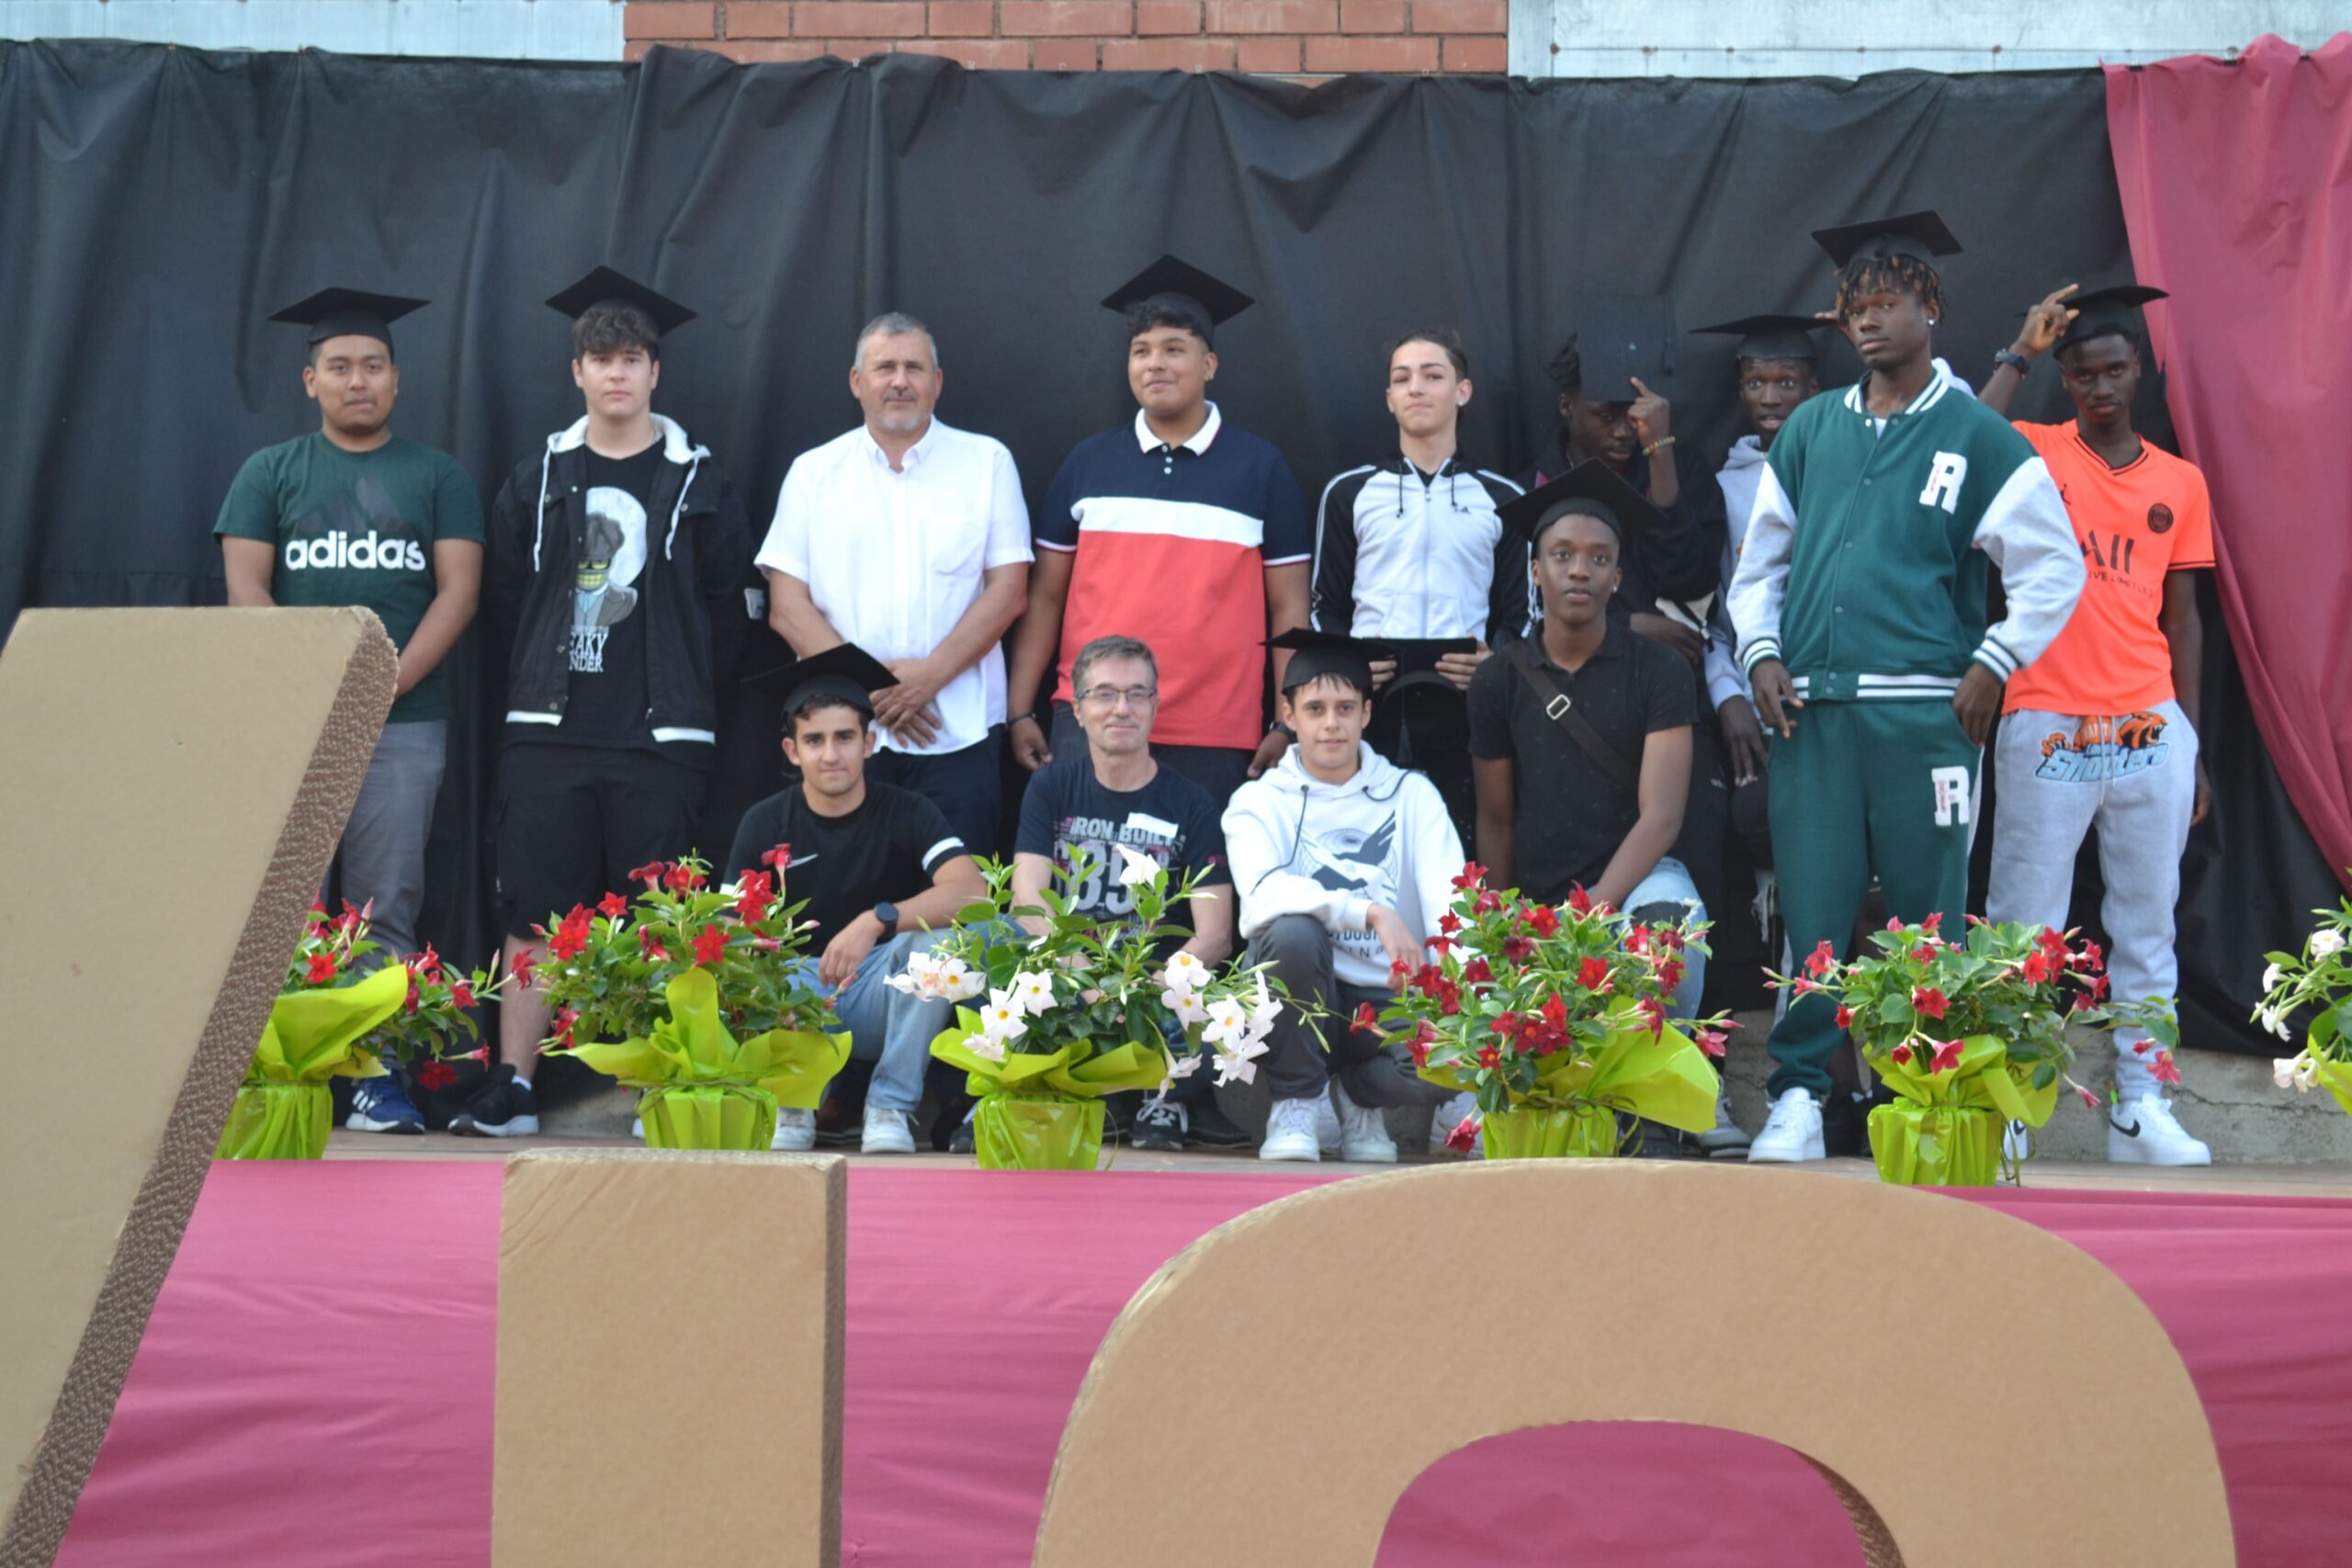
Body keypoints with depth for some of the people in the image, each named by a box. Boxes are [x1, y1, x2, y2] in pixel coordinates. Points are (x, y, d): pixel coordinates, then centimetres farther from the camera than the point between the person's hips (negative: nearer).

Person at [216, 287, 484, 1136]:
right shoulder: (269, 472, 12)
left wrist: (388, 684, -9)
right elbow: (245, 585, 4)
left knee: (385, 908, -3)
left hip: (404, 722, 0)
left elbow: (458, 588, 2)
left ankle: (380, 1077, -2)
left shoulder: (439, 476, 11)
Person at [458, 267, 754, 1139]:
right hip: (548, 735, 2)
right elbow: (507, 599, 14)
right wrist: (541, 683, 8)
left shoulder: (698, 485, 5)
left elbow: (727, 606, 4)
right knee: (533, 913, 0)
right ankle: (512, 1089, 4)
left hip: (659, 740, -2)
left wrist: (686, 699, 1)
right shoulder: (537, 483, 11)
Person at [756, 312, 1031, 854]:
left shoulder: (987, 462, 7)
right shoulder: (813, 473, 10)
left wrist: (932, 674, -12)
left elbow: (1009, 590, 0)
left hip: (958, 736, -1)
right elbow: (787, 607, 4)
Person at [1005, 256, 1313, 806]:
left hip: (1215, 739, -1)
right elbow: (1045, 596, 10)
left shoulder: (1261, 469, 5)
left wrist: (1290, 727, -2)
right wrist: (1021, 712, 4)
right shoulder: (1089, 462, 9)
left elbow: (1288, 608, 5)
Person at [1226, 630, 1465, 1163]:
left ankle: (1357, 1092, 5)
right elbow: (1265, 895, -19)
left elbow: (1449, 902, -5)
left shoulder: (1412, 795, 8)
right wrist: (1371, 913, -32)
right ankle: (1295, 1102, -10)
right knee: (1294, 930, -34)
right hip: (1300, 996, -1)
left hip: (1389, 999, 1)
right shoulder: (1259, 801, 2)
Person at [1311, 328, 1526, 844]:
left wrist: (1495, 662, -9)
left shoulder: (1501, 499, 13)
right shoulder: (1349, 492, 13)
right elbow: (1326, 607, 13)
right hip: (1368, 708, 0)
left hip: (1465, 712, 0)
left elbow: (1520, 613, 12)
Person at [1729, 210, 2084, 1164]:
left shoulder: (1976, 436, 3)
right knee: (1812, 907, 1)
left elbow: (2054, 568, 3)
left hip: (1924, 713, -3)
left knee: (1926, 914, 3)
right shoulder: (1810, 431, 13)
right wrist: (1761, 653, 6)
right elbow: (1761, 560, 19)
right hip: (1810, 711, 3)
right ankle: (1798, 1095, 6)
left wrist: (1991, 666, -4)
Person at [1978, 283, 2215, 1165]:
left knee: (2148, 926, 6)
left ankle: (2141, 1108, 12)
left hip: (2152, 730, 4)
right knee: (2024, 925, -2)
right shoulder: (2034, 453, 4)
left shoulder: (2180, 483, 12)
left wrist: (2191, 742, 11)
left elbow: (2182, 618, 14)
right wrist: (2021, 352, -11)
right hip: (2046, 727, -4)